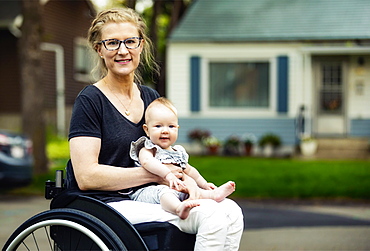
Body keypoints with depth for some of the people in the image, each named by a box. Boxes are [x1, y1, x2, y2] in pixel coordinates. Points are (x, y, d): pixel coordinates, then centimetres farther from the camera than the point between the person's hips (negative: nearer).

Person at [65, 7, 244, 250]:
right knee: (212, 216, -25)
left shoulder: (151, 98, 15)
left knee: (231, 211, -17)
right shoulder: (90, 100, -7)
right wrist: (153, 174, -14)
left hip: (142, 200, 7)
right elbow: (86, 176, -15)